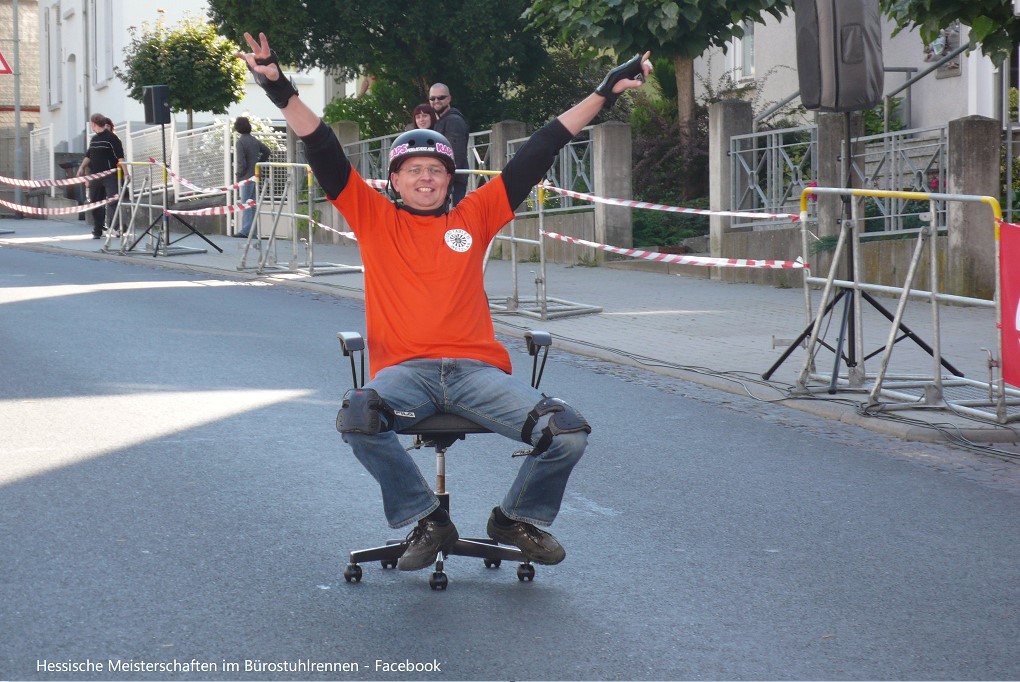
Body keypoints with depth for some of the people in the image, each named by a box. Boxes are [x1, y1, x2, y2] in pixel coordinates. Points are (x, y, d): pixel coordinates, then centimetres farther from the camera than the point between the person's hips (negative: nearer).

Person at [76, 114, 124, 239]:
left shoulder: (111, 138, -8)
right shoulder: (94, 139, 15)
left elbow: (120, 157, -13)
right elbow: (88, 156, 23)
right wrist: (82, 167, 9)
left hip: (110, 176, -8)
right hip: (96, 176, 8)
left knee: (113, 202, -14)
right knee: (96, 203, 10)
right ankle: (97, 231, 18)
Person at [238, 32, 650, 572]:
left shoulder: (474, 216, 15)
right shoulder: (375, 218, 12)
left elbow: (538, 153, 16)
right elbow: (324, 152, 5)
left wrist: (604, 92, 18)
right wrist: (281, 91, -7)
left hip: (477, 369, 2)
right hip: (404, 370, -1)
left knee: (569, 433, -19)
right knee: (357, 418, -35)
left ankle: (518, 518, 12)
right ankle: (426, 521, -11)